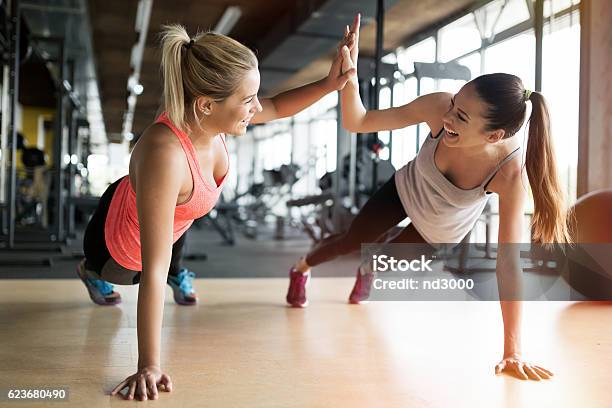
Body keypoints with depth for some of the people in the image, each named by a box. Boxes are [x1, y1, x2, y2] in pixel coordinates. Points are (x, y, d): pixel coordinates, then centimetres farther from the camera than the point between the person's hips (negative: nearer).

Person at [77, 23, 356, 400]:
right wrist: (149, 367, -39)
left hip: (170, 219, 6)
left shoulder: (210, 115, -29)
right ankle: (92, 271, 58)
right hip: (122, 247, -5)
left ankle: (176, 273, 67)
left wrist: (328, 84, -23)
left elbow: (277, 108, -7)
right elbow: (153, 272, -44)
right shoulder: (165, 156, -48)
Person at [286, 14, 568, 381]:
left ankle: (368, 271, 63)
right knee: (351, 243, 16)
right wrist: (349, 73, -50)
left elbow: (508, 264, -41)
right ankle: (301, 269, 51)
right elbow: (357, 123, -30)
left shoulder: (510, 174, -43)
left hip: (443, 233, 0)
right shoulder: (438, 107, -39)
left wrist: (512, 352, -39)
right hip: (405, 191, 1)